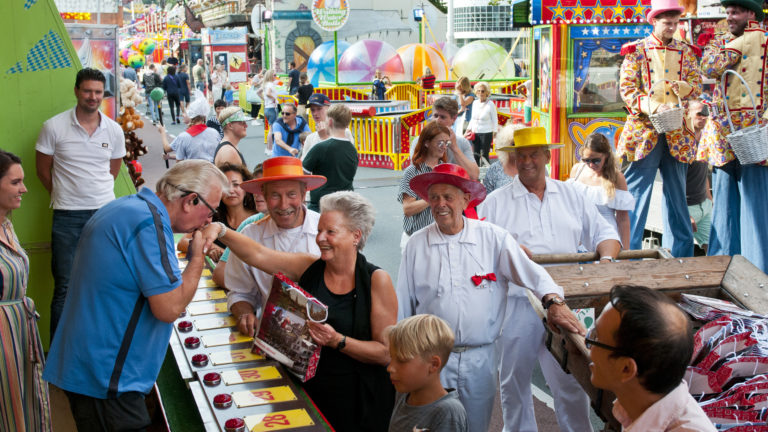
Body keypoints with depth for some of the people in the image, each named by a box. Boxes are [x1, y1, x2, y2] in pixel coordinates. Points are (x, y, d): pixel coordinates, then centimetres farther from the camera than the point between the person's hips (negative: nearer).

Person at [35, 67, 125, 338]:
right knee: (65, 287, 2)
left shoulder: (114, 130, 4)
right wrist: (64, 196, 7)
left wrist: (97, 192, 13)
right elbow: (43, 169, 4)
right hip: (67, 217, -2)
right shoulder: (54, 127, -5)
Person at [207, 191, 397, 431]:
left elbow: (385, 353, -14)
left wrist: (338, 341, -26)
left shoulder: (376, 280, -12)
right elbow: (258, 255, -7)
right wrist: (221, 231, -21)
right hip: (308, 392, 4)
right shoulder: (309, 267, -1)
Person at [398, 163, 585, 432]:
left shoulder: (493, 237, 0)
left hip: (480, 358, 0)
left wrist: (553, 300, -25)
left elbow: (528, 270, -8)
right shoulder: (416, 244, 1)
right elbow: (403, 304, 5)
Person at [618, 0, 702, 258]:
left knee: (676, 192, 9)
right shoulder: (636, 50, 2)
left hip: (677, 133, 4)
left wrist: (682, 87, -11)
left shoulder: (685, 51, 13)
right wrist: (653, 106, -19)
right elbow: (626, 88, -4)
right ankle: (628, 252, 2)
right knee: (636, 193, -5)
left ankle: (678, 252, 18)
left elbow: (697, 83, 12)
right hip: (644, 129, -4)